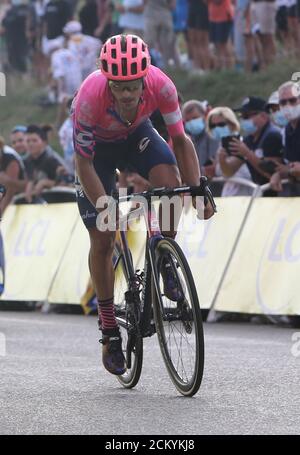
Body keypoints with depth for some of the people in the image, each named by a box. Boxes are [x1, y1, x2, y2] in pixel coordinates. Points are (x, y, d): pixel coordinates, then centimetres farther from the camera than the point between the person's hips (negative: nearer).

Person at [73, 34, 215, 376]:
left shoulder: (160, 85, -33)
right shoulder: (89, 97, -39)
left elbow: (180, 140, -20)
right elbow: (84, 163, -29)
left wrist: (197, 190, -28)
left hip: (136, 135, 2)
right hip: (96, 146, -2)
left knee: (169, 178, -30)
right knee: (102, 240, -5)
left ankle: (165, 262, -7)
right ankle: (110, 332, 9)